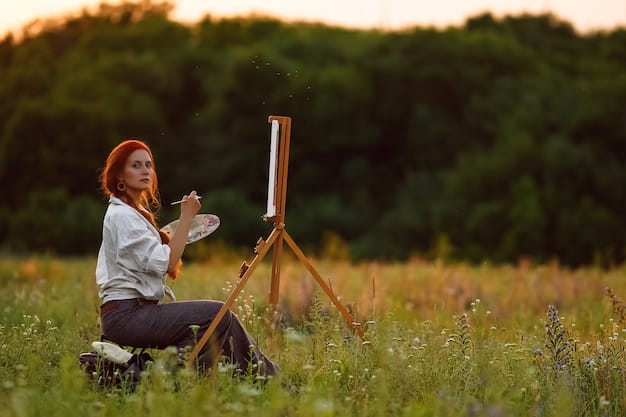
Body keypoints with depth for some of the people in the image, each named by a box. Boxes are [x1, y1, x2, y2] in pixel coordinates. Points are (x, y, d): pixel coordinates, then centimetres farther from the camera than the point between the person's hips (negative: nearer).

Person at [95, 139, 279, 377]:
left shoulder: (136, 211, 18)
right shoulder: (121, 215, -12)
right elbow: (164, 264, -19)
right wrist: (186, 218, -16)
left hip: (137, 310, 10)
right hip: (126, 315, -10)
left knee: (221, 317, 3)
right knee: (217, 314, -18)